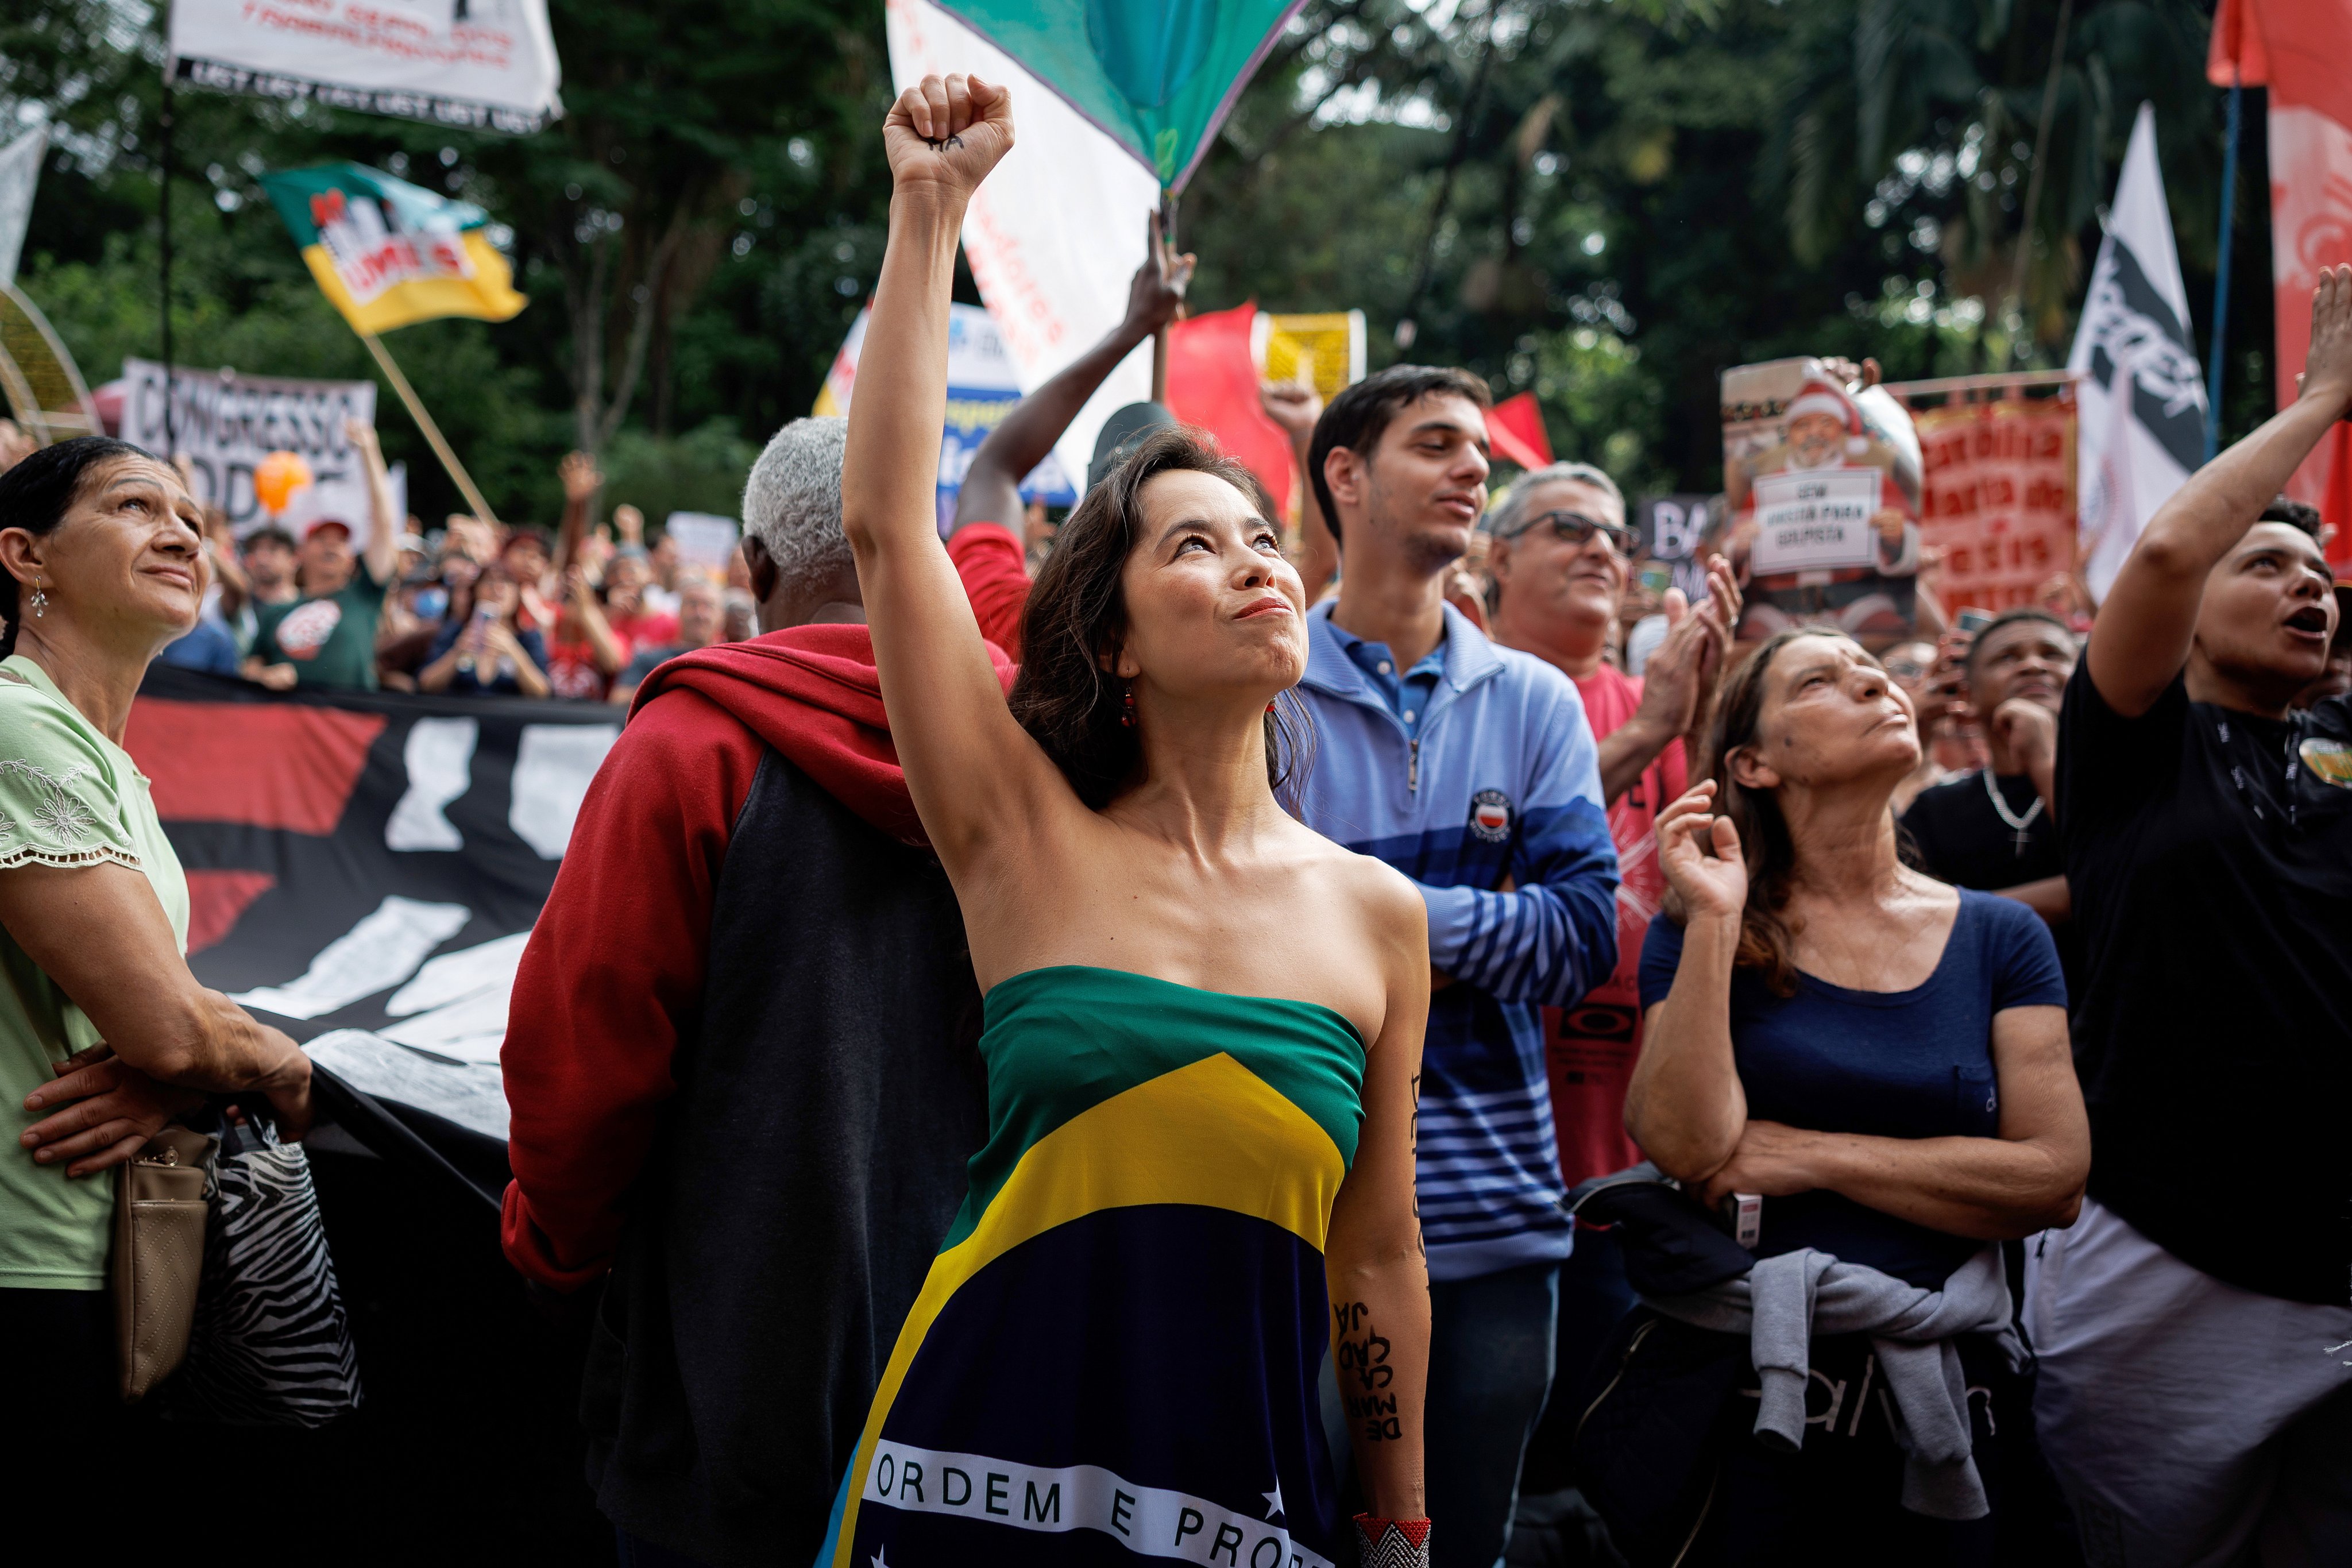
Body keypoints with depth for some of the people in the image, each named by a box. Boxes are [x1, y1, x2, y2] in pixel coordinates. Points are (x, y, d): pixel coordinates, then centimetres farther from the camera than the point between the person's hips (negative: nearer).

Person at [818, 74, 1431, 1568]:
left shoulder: (1375, 913, 2)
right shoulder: (1028, 841, -3)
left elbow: (1376, 1255, 8)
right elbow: (885, 521, -11)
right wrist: (931, 209, -12)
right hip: (989, 1444, -2)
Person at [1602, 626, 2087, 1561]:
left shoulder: (1999, 938, 4)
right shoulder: (1705, 931, -1)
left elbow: (2056, 1180, -5)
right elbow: (1686, 1149, -15)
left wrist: (1814, 1156, -11)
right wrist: (1713, 921, -17)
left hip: (1937, 1387, 2)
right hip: (1736, 1377, -2)